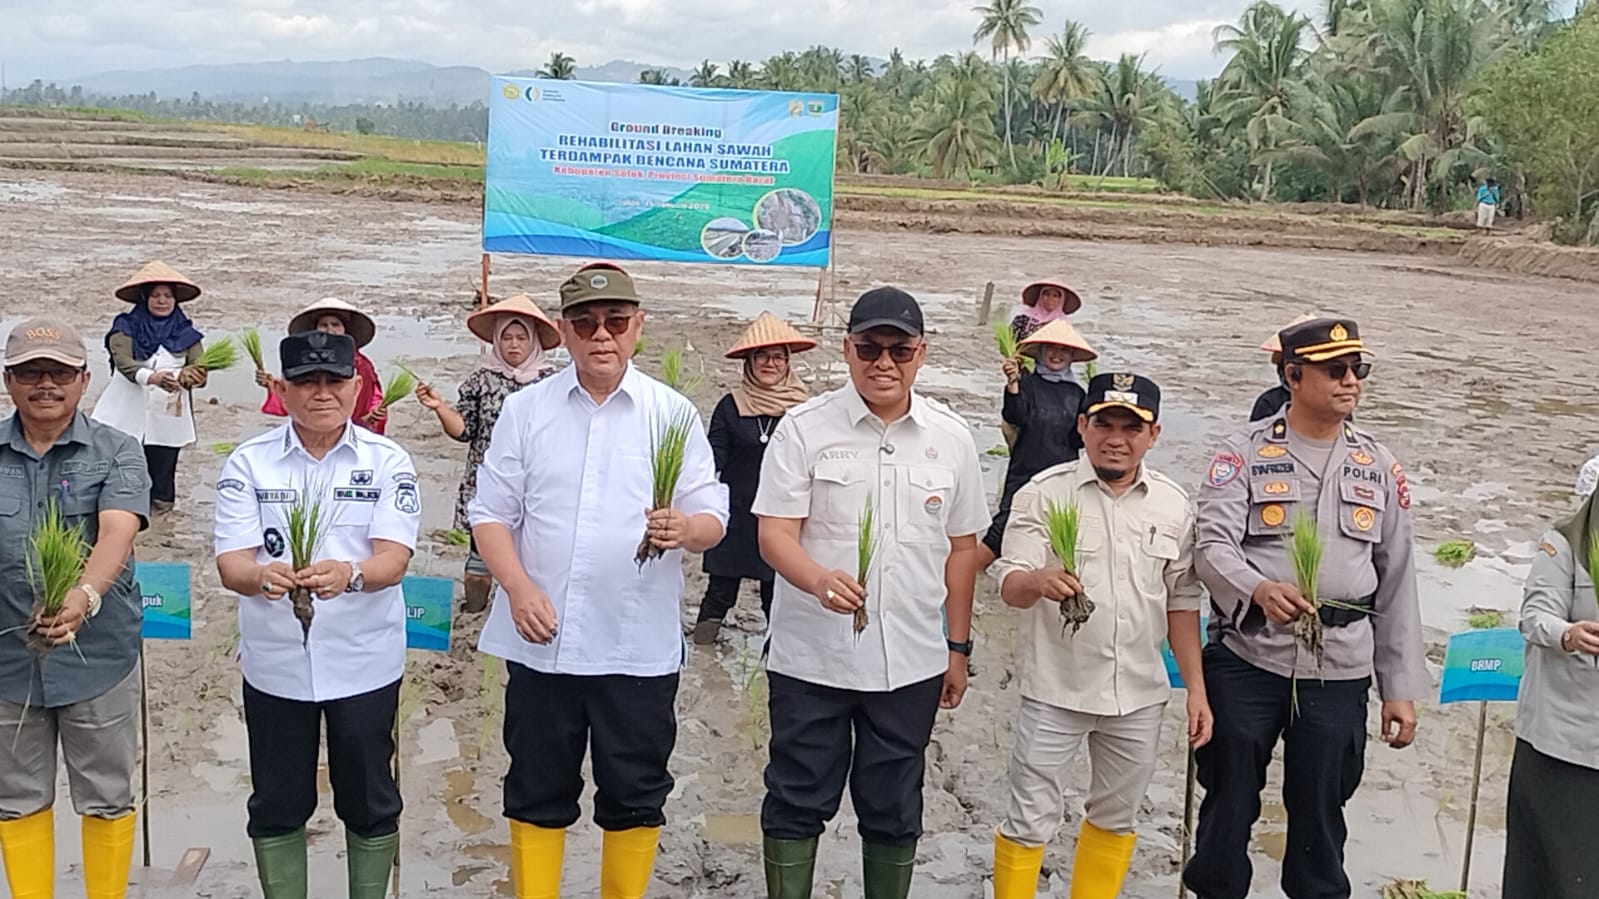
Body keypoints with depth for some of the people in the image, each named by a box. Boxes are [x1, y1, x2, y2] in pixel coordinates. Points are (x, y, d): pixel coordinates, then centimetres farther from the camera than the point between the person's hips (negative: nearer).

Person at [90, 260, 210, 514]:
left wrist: (189, 376, -28)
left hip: (167, 422, 2)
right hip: (127, 418, -1)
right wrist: (151, 377, -35)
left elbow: (199, 370, -3)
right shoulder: (125, 327, 1)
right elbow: (123, 362, -15)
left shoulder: (186, 334, 7)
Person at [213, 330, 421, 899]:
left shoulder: (388, 462, -4)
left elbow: (394, 557, -13)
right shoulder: (247, 463, -1)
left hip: (363, 663, -1)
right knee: (277, 805, 12)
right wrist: (263, 576, -32)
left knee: (369, 802, 12)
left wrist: (348, 574, -36)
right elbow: (230, 563, -9)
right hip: (274, 664, 1)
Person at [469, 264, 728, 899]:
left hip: (639, 644, 0)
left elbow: (712, 518, 0)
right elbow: (491, 513, 4)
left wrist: (684, 529, -24)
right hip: (542, 639, 1)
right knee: (537, 793, 12)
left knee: (635, 796, 9)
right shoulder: (525, 409, 4)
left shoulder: (673, 413, 2)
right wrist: (519, 588, -12)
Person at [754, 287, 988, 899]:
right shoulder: (804, 428, -5)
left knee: (894, 813, 14)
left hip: (911, 663, 2)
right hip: (811, 659, -2)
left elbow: (962, 547, 10)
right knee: (797, 803, 9)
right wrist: (820, 580, -31)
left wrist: (958, 648, 10)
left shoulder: (951, 438, 3)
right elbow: (775, 535, -10)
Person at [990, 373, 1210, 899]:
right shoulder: (1044, 493, -9)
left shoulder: (1173, 504, 2)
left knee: (1116, 816, 17)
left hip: (1139, 694, 4)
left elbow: (1182, 602, 8)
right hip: (1056, 689, -3)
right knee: (1030, 820, 3)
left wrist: (1196, 688, 5)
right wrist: (1038, 580, -37)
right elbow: (1010, 586, -15)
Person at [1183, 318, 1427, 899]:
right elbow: (1212, 545, -13)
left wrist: (1401, 689, 7)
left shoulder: (1378, 467, 9)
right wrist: (1259, 589, -35)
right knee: (1230, 802, 8)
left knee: (1321, 811, 11)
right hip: (1247, 660, -2)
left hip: (1340, 670, 3)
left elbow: (1396, 582, 10)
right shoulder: (1244, 453, -2)